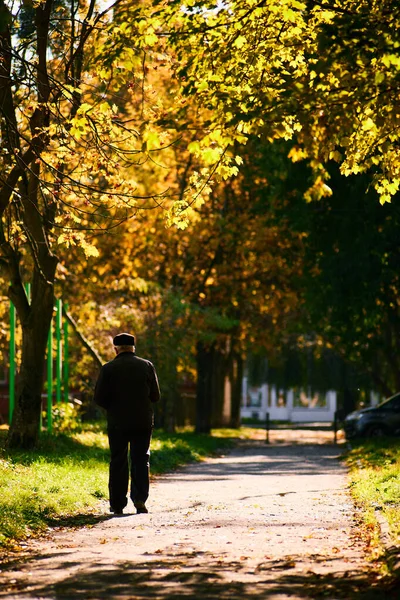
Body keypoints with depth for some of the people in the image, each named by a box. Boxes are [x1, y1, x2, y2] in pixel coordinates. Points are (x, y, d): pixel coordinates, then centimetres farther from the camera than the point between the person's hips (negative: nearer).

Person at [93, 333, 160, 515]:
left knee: (118, 462, 7)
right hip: (143, 423, 1)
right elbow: (156, 396, 3)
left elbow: (99, 398, -7)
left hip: (117, 423, -1)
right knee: (141, 460, 8)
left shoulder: (108, 368, -6)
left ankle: (117, 505, 8)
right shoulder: (147, 366, 0)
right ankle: (139, 498, -7)